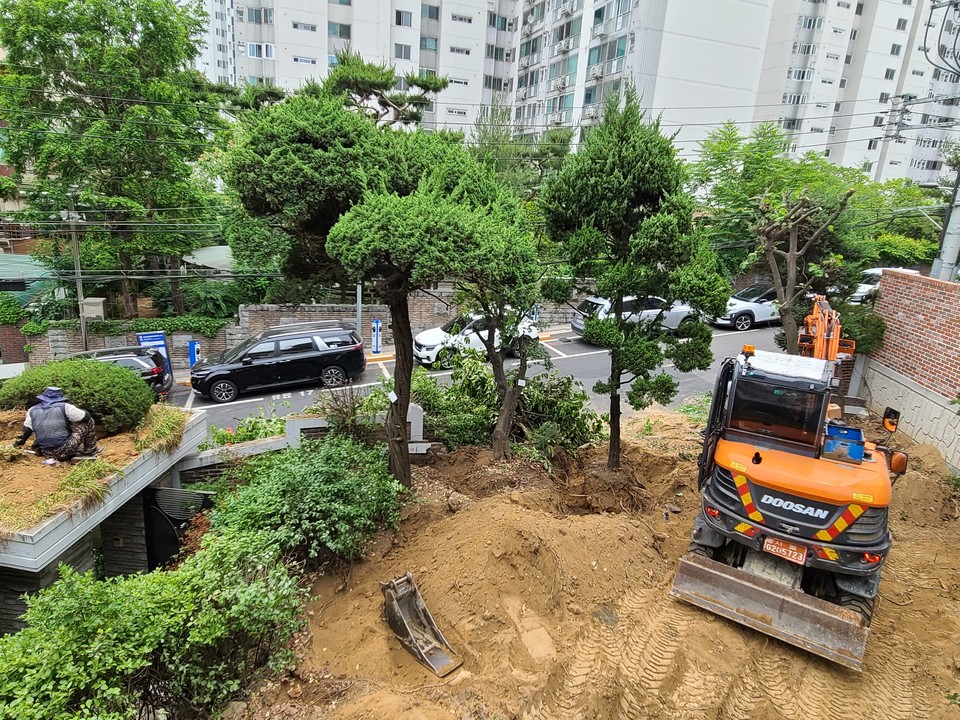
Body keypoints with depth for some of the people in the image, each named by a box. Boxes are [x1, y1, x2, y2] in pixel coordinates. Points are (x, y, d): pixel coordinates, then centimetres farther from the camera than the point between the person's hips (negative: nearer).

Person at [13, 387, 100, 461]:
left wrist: (17, 444, 29)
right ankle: (90, 451, 15)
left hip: (46, 453, 6)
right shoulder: (64, 407, -4)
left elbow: (26, 431, 13)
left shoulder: (32, 410, 12)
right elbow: (86, 416, -1)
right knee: (89, 422, 8)